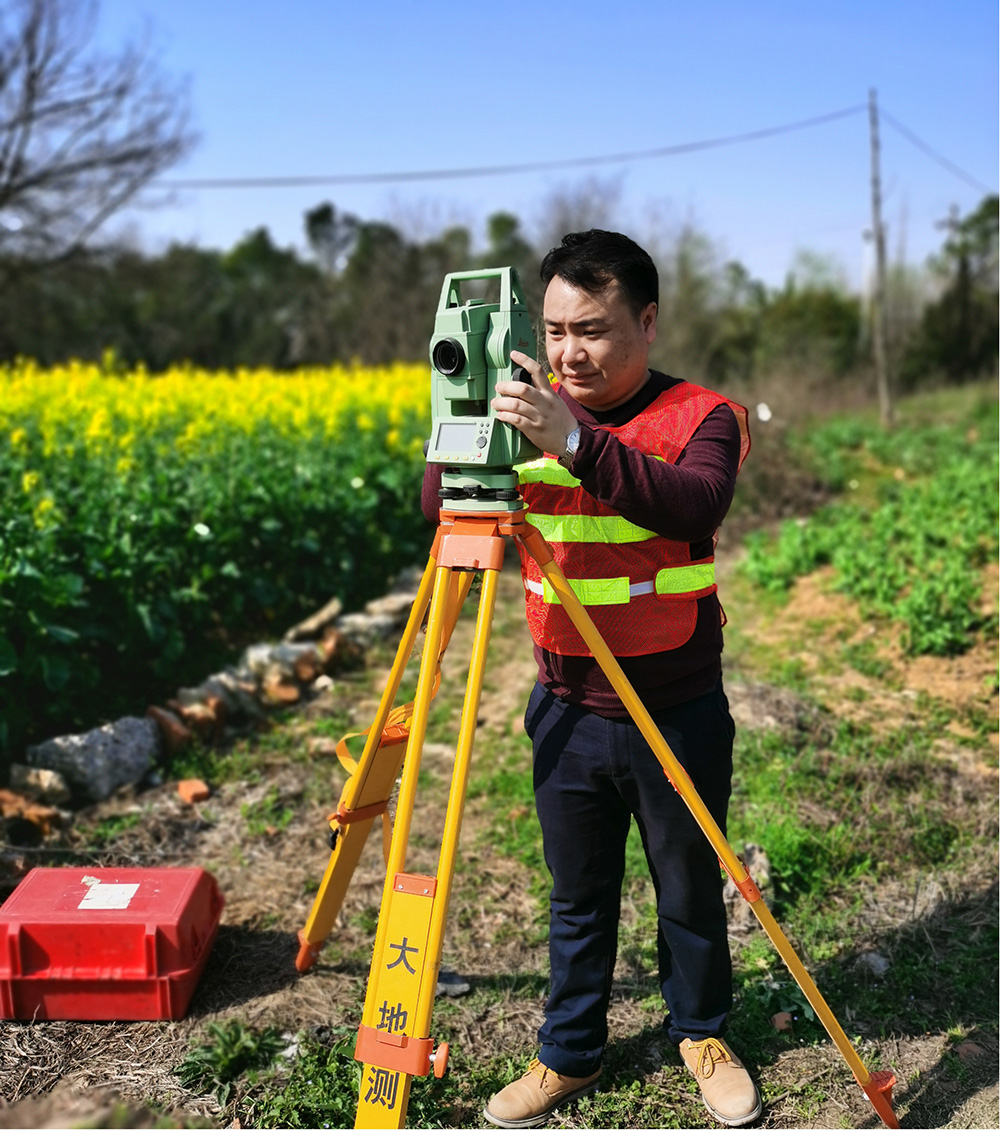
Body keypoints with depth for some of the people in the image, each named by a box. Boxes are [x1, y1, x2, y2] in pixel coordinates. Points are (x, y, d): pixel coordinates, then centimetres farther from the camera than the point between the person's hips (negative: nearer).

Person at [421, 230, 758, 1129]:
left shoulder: (702, 417, -9)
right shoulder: (529, 413, 1)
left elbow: (695, 505, -29)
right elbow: (438, 507, -7)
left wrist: (575, 443, -40)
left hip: (678, 712, -2)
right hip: (568, 712, 3)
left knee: (691, 892, 16)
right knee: (577, 897, 17)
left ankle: (703, 1035, 41)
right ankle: (569, 1056, 37)